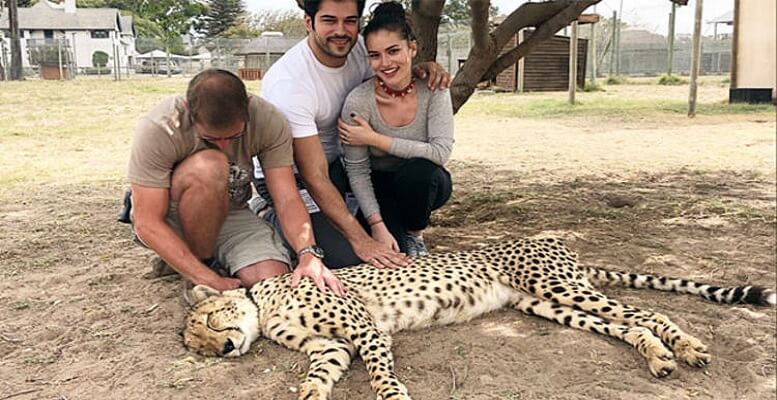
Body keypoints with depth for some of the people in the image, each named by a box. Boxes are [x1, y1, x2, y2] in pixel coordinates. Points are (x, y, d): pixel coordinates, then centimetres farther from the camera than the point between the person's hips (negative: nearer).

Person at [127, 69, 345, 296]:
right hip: (168, 219, -2)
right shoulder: (156, 130, -29)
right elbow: (148, 224, -27)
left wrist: (308, 253, -40)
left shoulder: (270, 123, -20)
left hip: (229, 215, 3)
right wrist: (209, 281, -33)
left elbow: (287, 199, -21)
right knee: (209, 167, -35)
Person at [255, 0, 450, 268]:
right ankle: (273, 215, 3)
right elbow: (314, 178, -31)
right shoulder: (288, 83, -30)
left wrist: (421, 69, -15)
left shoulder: (358, 48, -10)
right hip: (291, 177, -6)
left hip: (338, 160, 7)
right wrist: (360, 240, -37)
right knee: (348, 257, -20)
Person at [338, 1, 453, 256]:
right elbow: (357, 171, -17)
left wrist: (375, 139, -26)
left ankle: (414, 234, -4)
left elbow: (441, 152, -26)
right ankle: (392, 224, 15)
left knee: (418, 170, -35)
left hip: (422, 184, 1)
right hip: (380, 187, -1)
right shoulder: (358, 101, -21)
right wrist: (377, 226, -24)